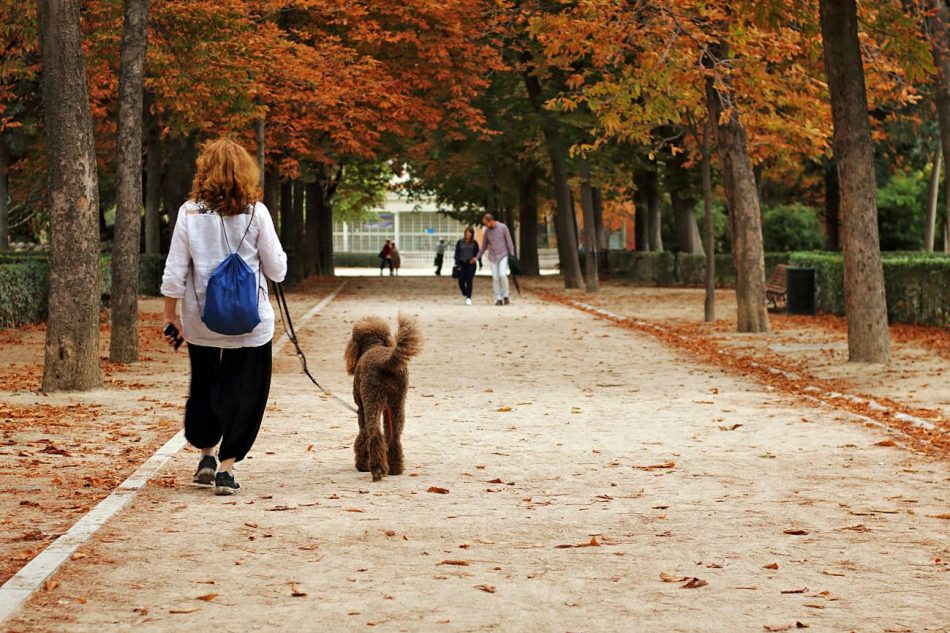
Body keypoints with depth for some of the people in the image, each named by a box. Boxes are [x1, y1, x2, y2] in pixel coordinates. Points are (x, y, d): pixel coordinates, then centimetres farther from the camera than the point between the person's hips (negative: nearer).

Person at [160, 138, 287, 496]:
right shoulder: (256, 212, -7)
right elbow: (277, 270, -3)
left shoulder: (189, 213, -3)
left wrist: (170, 315, 7)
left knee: (203, 386, 22)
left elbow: (175, 272, -3)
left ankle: (206, 453, 22)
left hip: (200, 321, 2)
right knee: (243, 393, 7)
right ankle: (227, 467, 4)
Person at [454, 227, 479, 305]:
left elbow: (477, 254, 10)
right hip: (461, 264, 1)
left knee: (469, 281, -11)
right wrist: (457, 264, -6)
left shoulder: (474, 243, 7)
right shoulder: (460, 242, 7)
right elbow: (456, 254, 4)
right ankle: (464, 295, 28)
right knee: (461, 282, 1)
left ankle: (468, 298, -12)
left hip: (471, 264, -1)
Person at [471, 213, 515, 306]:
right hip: (492, 258, 4)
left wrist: (512, 256, -8)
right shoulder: (487, 231, 6)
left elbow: (509, 243, -3)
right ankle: (498, 299, 2)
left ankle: (505, 295, -4)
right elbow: (484, 246, 17)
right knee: (495, 278, -2)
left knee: (502, 275, -19)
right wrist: (477, 257, 16)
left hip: (503, 256, -4)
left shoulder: (503, 227, -6)